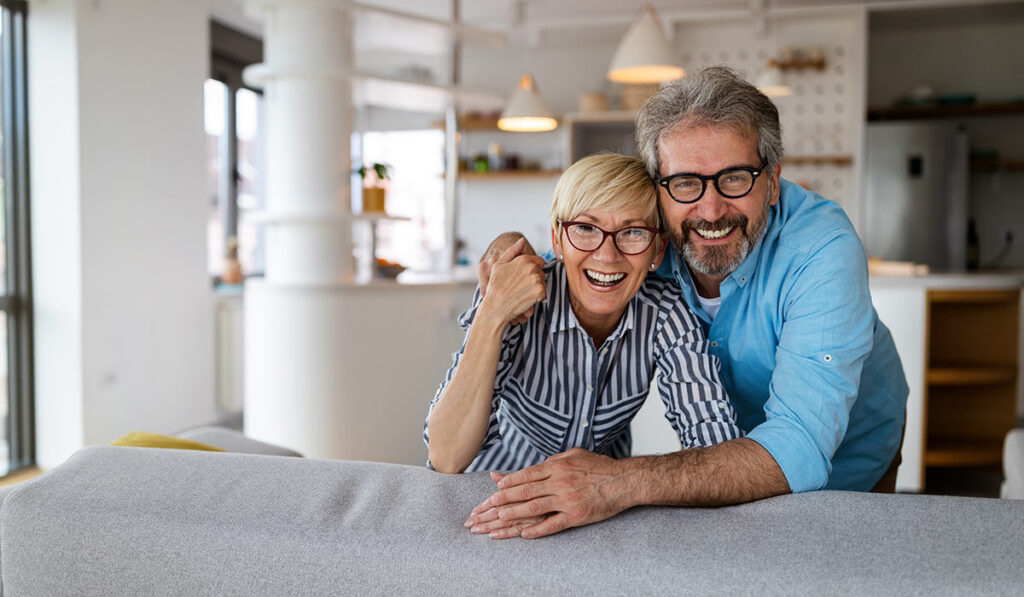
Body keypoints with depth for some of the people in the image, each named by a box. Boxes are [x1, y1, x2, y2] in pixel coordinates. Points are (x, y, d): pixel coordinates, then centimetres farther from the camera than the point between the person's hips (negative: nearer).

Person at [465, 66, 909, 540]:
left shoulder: (822, 249, -34)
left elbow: (800, 449, -42)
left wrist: (623, 483, -54)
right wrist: (510, 247, -25)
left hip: (842, 466, -2)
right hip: (727, 450, 2)